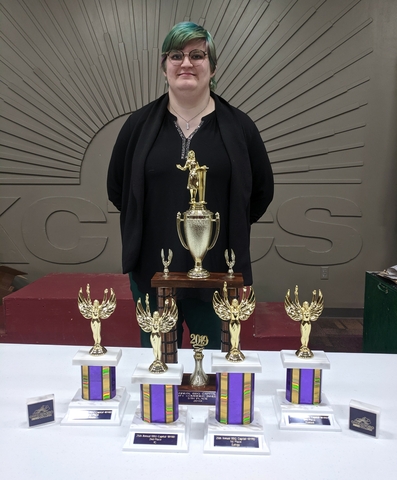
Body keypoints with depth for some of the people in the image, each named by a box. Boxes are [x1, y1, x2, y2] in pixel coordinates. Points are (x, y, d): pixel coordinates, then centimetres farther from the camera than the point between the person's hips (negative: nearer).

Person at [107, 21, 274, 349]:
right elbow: (116, 188, 12)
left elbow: (262, 191, 9)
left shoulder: (238, 126, 1)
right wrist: (146, 224, 9)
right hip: (152, 270, 1)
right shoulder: (139, 124, 3)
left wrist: (229, 229, 6)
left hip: (216, 271, 0)